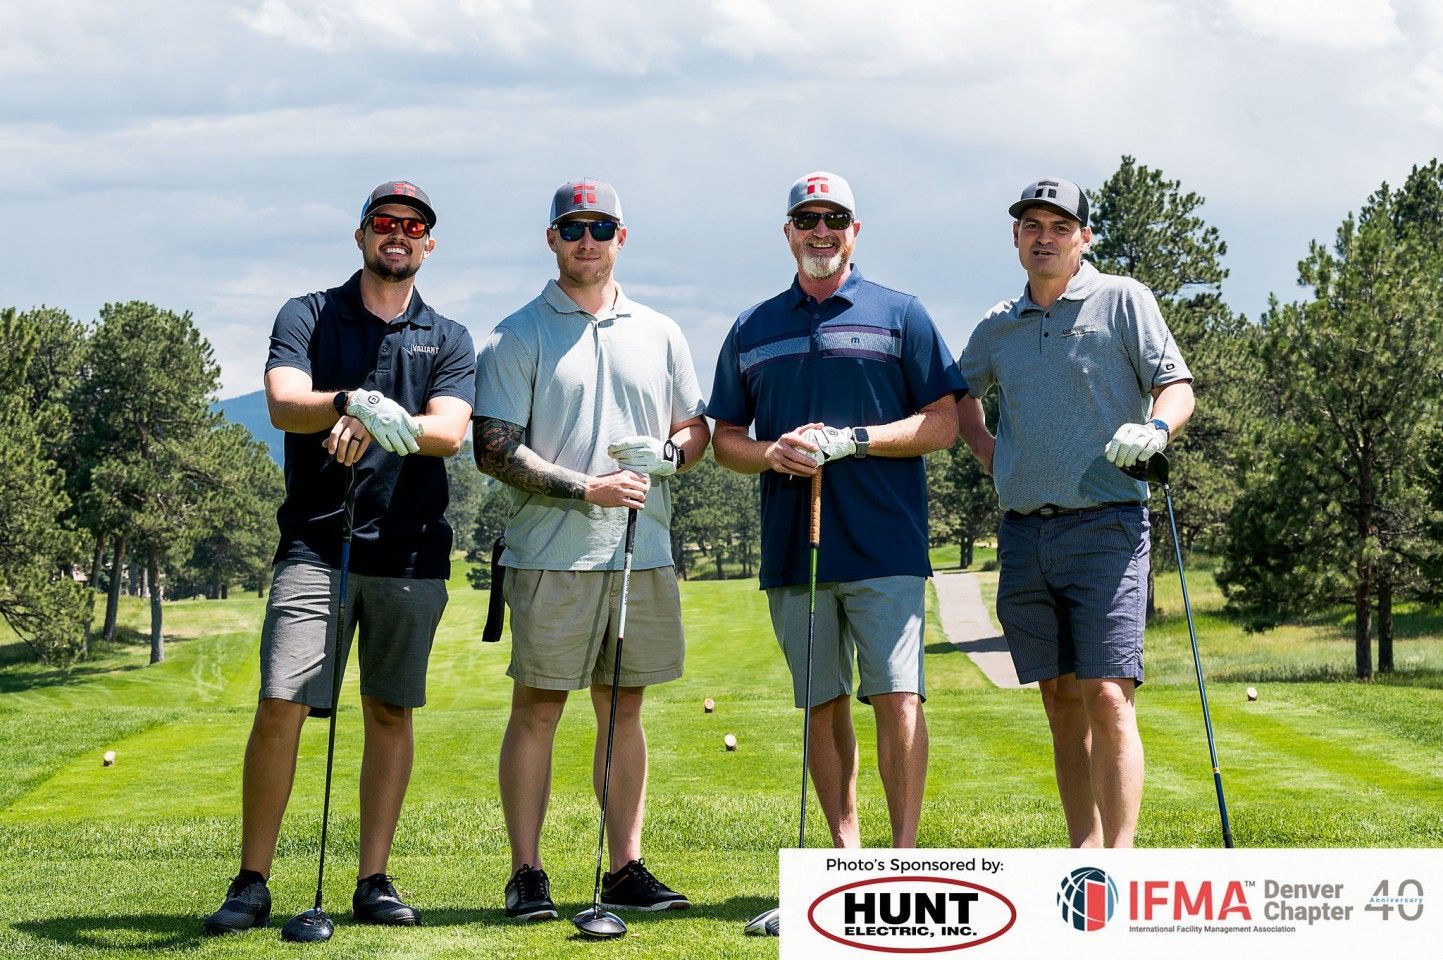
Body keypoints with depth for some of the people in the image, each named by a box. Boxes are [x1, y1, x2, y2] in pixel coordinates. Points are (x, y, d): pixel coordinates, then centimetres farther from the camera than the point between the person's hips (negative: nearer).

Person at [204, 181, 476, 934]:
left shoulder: (448, 340, 12)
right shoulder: (307, 317, 8)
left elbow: (450, 431, -6)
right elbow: (284, 404, -10)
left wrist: (383, 426, -26)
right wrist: (351, 404, -31)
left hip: (412, 553, 2)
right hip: (316, 544, -2)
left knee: (390, 713, 5)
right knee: (279, 708, -10)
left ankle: (374, 881, 12)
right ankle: (251, 883, -2)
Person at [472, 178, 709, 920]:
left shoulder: (659, 334, 14)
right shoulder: (517, 337, 2)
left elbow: (697, 428, 20)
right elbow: (494, 449, -6)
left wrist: (666, 455, -4)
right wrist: (585, 488, -14)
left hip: (643, 553, 4)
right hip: (550, 555, -4)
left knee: (624, 707, 8)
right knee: (536, 709, -2)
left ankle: (625, 869, 12)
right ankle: (526, 873, 2)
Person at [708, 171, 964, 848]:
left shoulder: (900, 315, 6)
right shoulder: (752, 330, 15)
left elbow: (944, 423, 2)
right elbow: (724, 438, 17)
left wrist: (854, 440, -11)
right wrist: (771, 453, -6)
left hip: (885, 545, -3)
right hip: (792, 548, 3)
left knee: (897, 696, -10)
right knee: (821, 706, 6)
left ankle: (904, 850, -7)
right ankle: (845, 850, 13)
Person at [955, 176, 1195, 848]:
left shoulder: (1122, 301, 2)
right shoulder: (998, 327, 15)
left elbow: (1176, 385, -1)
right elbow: (959, 394, 32)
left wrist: (1154, 428, -21)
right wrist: (986, 451, 15)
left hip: (1104, 524, -5)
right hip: (1023, 532, 5)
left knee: (1108, 698, -14)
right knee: (1061, 703, 7)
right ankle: (1083, 850, 13)